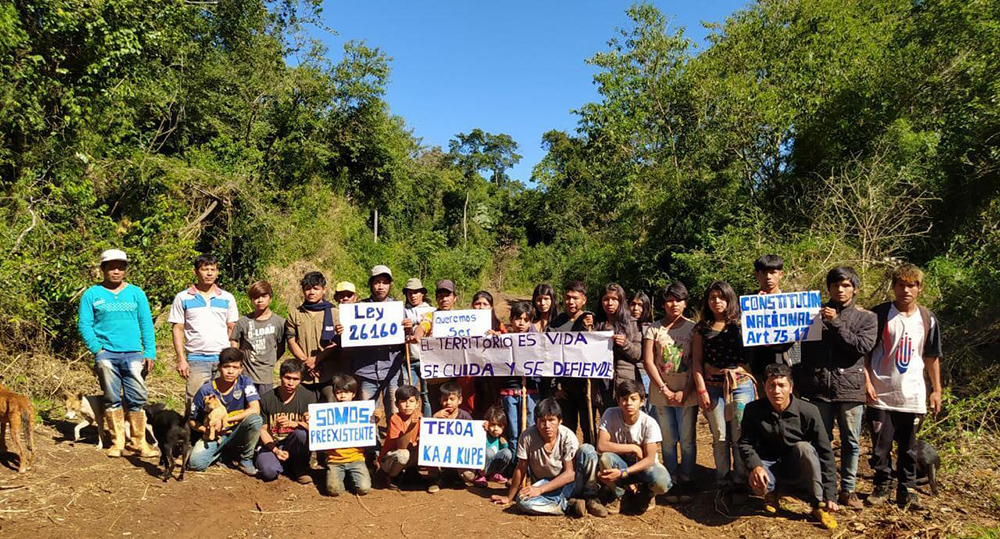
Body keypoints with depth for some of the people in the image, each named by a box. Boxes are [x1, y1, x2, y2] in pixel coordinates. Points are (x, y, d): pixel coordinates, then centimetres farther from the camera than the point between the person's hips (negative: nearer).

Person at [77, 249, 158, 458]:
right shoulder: (92, 295, 7)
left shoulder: (136, 293, 11)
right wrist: (97, 350, -7)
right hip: (106, 354, -1)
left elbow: (146, 324, 9)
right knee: (112, 399, 4)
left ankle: (138, 442, 5)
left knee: (137, 398, -2)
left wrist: (150, 353, 2)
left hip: (133, 354, 1)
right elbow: (84, 325, 4)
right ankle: (117, 441, 14)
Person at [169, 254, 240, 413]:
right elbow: (178, 330, 3)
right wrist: (181, 359, -4)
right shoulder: (183, 298, 4)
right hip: (196, 360, -2)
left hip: (223, 359, 2)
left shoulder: (227, 298, 9)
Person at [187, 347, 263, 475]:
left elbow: (255, 409, -24)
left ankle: (246, 459, -7)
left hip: (237, 432, 0)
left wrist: (226, 420, -27)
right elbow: (191, 420, 0)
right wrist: (207, 430, -19)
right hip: (214, 435, 0)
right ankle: (224, 452, 8)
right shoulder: (206, 390, -11)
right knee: (195, 463, -26)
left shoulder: (245, 382, -12)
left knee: (255, 420, -31)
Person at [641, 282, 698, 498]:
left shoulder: (692, 328, 0)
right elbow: (648, 361, -2)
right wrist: (665, 390, -8)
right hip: (661, 393, 1)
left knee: (687, 440, 5)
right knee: (668, 440, 8)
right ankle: (672, 482, 19)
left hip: (687, 393, -1)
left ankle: (686, 481, 18)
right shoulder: (654, 328, 3)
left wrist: (685, 392, -11)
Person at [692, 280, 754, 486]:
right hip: (713, 387, 1)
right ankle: (722, 479, 17)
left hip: (740, 384, -1)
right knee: (719, 436, 6)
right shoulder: (702, 328, 8)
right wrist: (701, 390, -2)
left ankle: (742, 479, 15)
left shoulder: (740, 324, 5)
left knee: (741, 435, 1)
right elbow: (697, 361, 5)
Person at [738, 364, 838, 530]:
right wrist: (755, 465, -34)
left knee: (804, 448, -33)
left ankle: (819, 506, -14)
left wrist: (830, 496, -16)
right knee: (757, 484, -34)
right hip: (769, 464, 0)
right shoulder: (753, 409, -14)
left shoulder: (808, 412, -18)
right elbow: (745, 442, -12)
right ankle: (771, 492, 7)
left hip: (798, 469, 0)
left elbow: (825, 453, -14)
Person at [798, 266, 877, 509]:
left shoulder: (866, 318, 7)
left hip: (850, 388, 0)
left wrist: (836, 323, -14)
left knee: (851, 442, 7)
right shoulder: (816, 312, 8)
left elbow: (862, 346, -9)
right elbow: (804, 346, 8)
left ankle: (848, 490, 20)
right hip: (818, 387, 1)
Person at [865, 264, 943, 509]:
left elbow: (932, 357, 14)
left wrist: (937, 390, 11)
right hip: (881, 395, -2)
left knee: (908, 447, 10)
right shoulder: (878, 315, -3)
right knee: (880, 445, 4)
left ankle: (907, 490, 23)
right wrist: (866, 381, -8)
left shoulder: (927, 319, 6)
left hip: (913, 396, 2)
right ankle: (882, 486, 20)